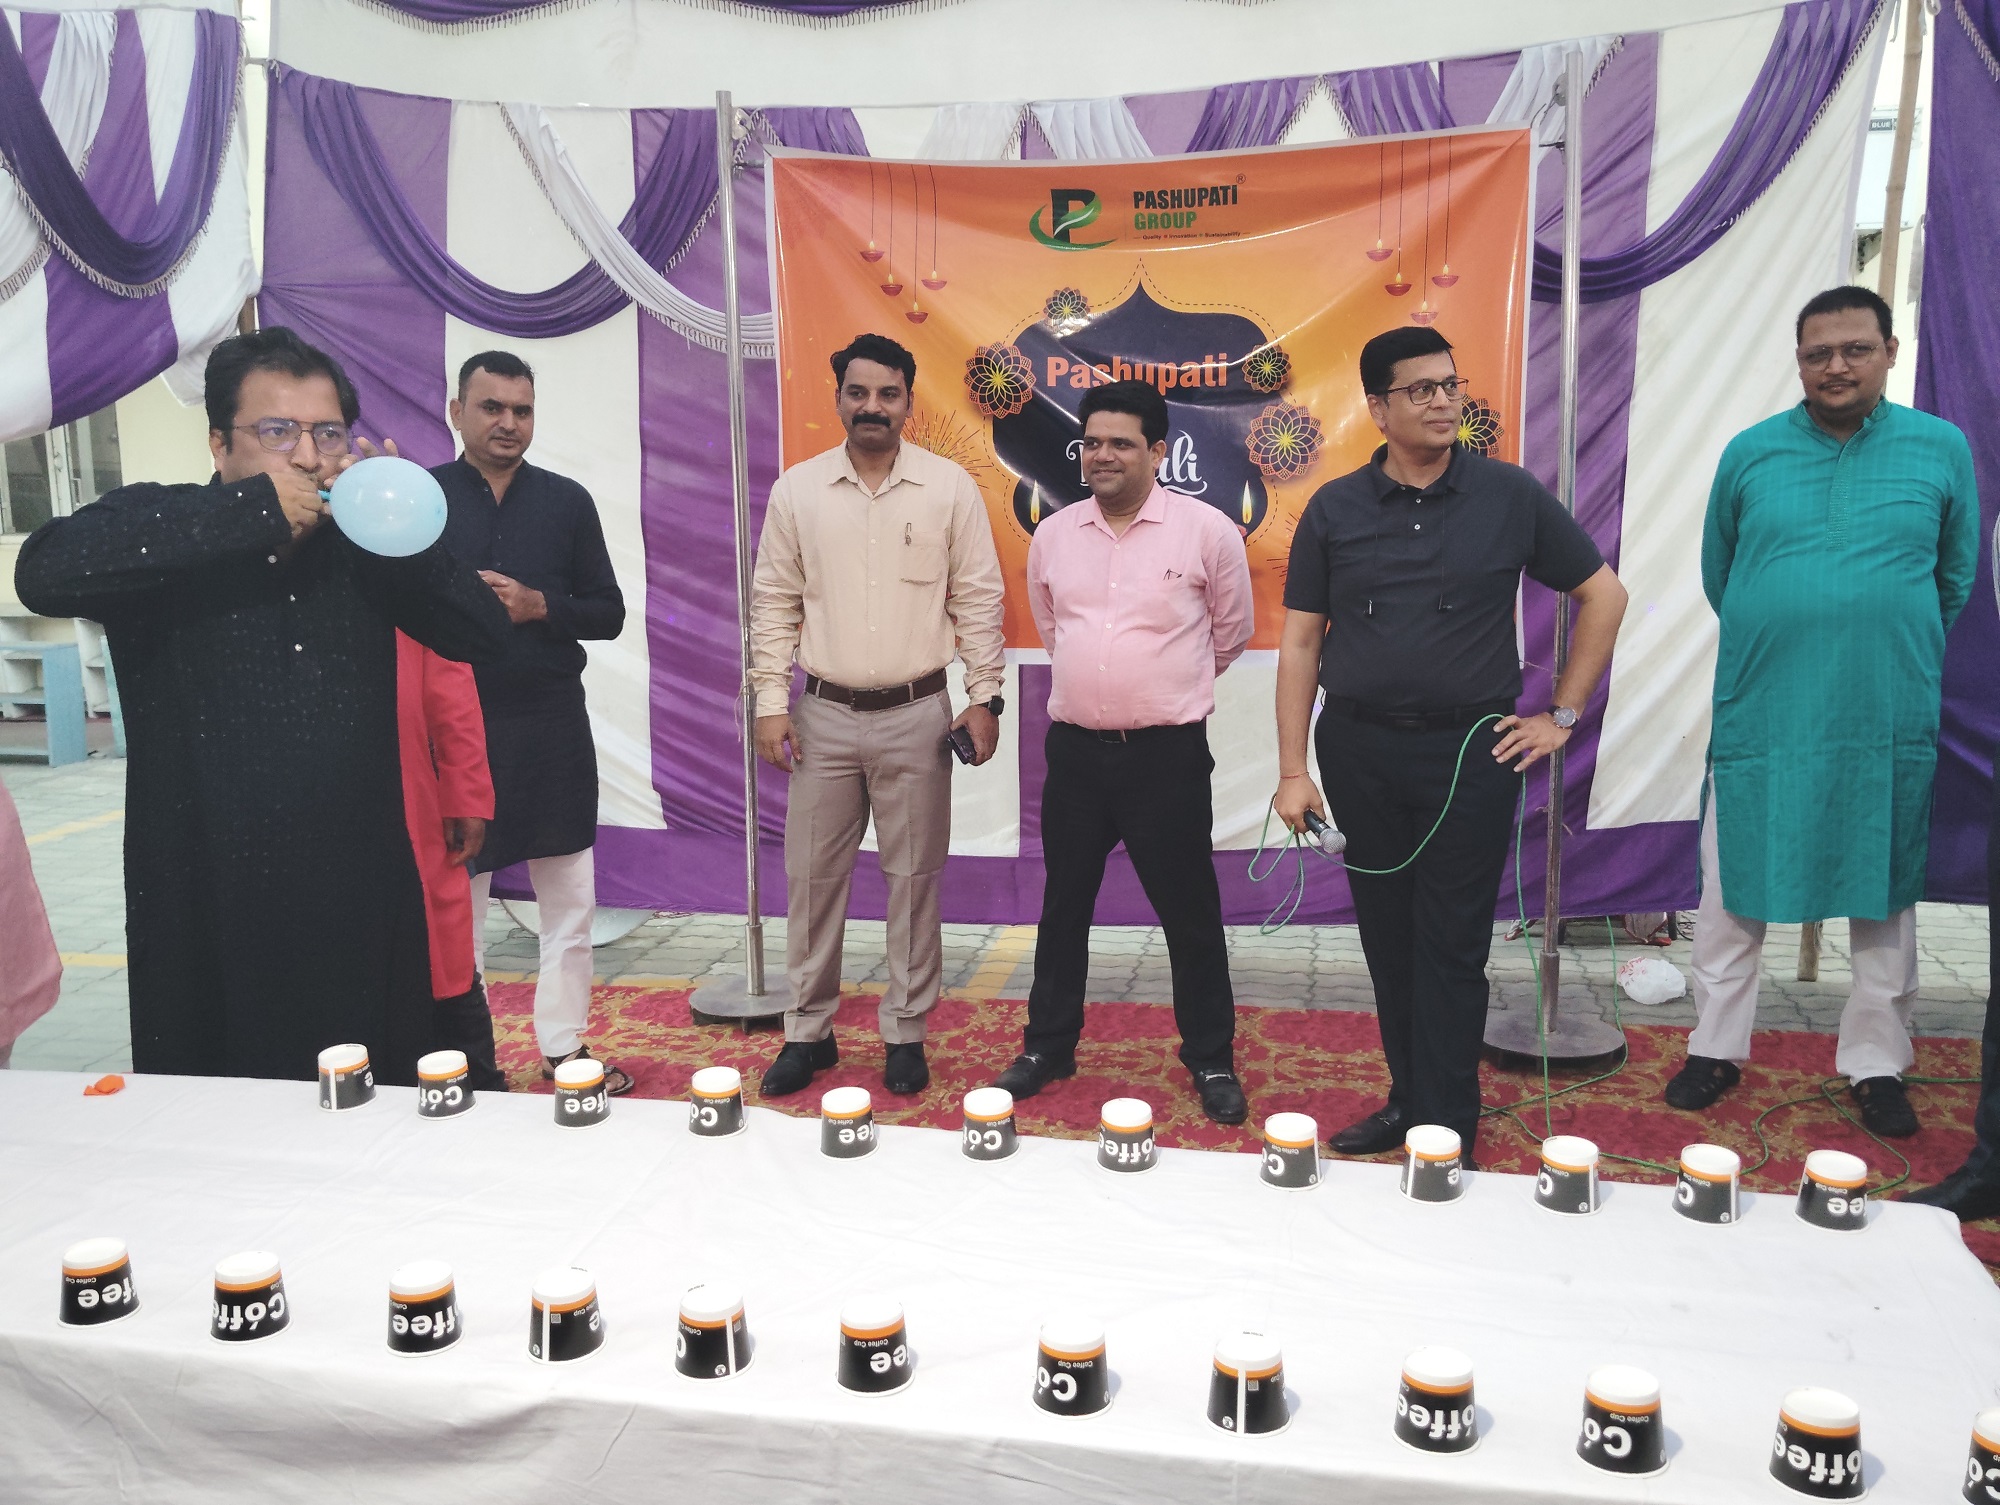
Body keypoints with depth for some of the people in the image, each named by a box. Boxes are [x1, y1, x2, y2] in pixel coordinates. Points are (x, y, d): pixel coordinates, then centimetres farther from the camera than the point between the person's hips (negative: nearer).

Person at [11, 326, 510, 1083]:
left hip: (364, 904, 3)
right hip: (211, 913, -3)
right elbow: (45, 571, -24)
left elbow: (482, 634, 3)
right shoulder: (160, 537, -3)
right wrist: (256, 509, -21)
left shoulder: (360, 546, 8)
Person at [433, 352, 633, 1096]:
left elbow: (608, 613, 4)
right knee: (455, 900, 7)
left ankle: (564, 1047, 23)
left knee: (570, 900, 9)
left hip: (552, 726, 2)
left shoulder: (566, 501, 5)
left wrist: (539, 606, -12)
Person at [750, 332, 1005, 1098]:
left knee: (913, 878, 6)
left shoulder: (950, 488, -1)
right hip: (823, 716, 2)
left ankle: (905, 1034, 21)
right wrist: (771, 703, -1)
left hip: (916, 716, -1)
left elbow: (977, 598, 1)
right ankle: (808, 1032, 22)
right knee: (812, 877, 7)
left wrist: (984, 697, -2)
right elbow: (774, 603, 5)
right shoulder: (797, 490, 3)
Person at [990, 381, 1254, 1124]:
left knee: (1189, 913, 6)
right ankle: (1048, 1046, 29)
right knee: (1063, 908, 14)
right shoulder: (1052, 535, 5)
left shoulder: (1207, 531, -6)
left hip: (1168, 754, -3)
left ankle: (1211, 1061, 21)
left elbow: (1231, 633, 7)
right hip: (1074, 750, 4)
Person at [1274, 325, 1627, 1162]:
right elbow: (1300, 643, 4)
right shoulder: (1335, 510, 3)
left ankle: (1447, 1131, 10)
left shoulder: (1510, 497, 0)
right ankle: (1408, 1101, 26)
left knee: (1451, 946, 0)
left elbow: (1603, 595, 8)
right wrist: (1293, 770, -1)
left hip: (1470, 750, -2)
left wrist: (1563, 716, 3)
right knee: (1387, 939, 11)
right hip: (1359, 750, 2)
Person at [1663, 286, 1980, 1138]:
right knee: (1734, 892, 6)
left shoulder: (1942, 450, 3)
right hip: (1761, 718, 0)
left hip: (1890, 725, 0)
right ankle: (1716, 1049, 21)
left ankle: (1876, 1065, 24)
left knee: (1886, 896, 9)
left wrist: (1893, 655, 12)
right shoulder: (1751, 452, 2)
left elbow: (1957, 579, 12)